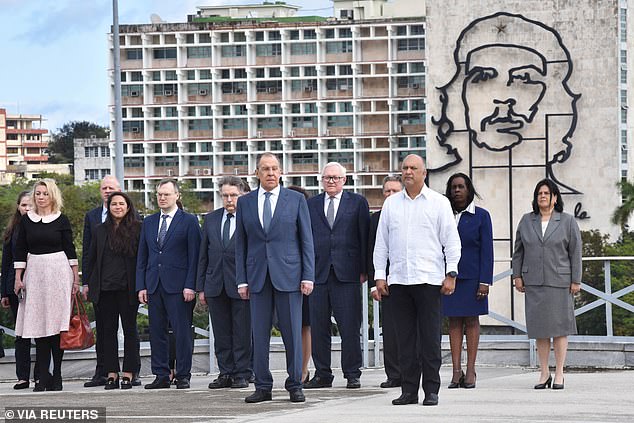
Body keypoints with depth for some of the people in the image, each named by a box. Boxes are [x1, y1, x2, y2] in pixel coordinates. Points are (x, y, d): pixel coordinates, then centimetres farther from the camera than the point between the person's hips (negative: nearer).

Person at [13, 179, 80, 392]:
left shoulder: (61, 220, 2)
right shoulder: (26, 220, 8)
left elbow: (70, 250, 4)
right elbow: (20, 251, 9)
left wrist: (76, 278, 1)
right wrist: (18, 278, 2)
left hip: (58, 272, -2)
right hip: (34, 273, 2)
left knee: (56, 324, -3)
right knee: (38, 324, -1)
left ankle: (56, 376, 2)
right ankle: (43, 376, 2)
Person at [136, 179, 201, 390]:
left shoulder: (189, 221, 1)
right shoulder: (149, 222, 15)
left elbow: (194, 256, -3)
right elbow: (142, 257, 15)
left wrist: (190, 285, -11)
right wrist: (141, 286, 6)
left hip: (178, 285, -5)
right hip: (153, 285, 5)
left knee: (182, 331, -5)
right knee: (156, 332, 5)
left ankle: (183, 376, 0)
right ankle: (161, 376, 10)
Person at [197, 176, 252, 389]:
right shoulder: (211, 219, 12)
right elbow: (203, 255, 13)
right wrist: (201, 287, 9)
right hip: (216, 285, 4)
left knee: (242, 334, 0)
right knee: (221, 334, 8)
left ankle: (242, 375, 7)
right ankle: (225, 373, 15)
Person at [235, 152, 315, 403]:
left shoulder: (296, 200, 5)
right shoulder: (245, 202, 9)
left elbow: (306, 240, 3)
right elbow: (241, 244, 10)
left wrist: (308, 276, -4)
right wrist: (241, 280, 3)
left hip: (288, 275, -2)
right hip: (257, 277, 2)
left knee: (292, 333, -1)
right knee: (259, 335, 2)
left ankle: (294, 385, 7)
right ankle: (263, 387, 8)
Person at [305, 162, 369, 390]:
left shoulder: (357, 202, 7)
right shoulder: (311, 205, 13)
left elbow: (364, 237, 4)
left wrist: (364, 269, -2)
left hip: (347, 273, -2)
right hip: (319, 273, 2)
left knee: (350, 327, -3)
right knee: (318, 327, 3)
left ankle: (352, 374, 4)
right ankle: (322, 375, 11)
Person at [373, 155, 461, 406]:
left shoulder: (439, 203, 4)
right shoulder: (391, 203, 13)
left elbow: (451, 241, 2)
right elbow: (381, 242, 14)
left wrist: (451, 274, -5)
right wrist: (379, 275, 8)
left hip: (429, 279, -3)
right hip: (399, 279, 3)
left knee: (430, 337, -3)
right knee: (405, 337, 4)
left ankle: (431, 390, 1)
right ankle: (409, 389, 8)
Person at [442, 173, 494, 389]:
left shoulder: (481, 216, 1)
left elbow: (487, 250, -2)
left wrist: (485, 281, -9)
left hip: (472, 276, -2)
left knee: (471, 321, 2)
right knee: (454, 322, 2)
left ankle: (470, 371, 5)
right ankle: (456, 370, 2)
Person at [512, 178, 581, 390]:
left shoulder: (567, 221, 3)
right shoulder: (526, 221, 10)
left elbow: (575, 252, 1)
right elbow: (518, 251, 14)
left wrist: (576, 280, -3)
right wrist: (517, 276, 7)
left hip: (559, 282, -2)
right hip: (534, 282, 2)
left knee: (559, 326, -1)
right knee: (540, 327, 4)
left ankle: (559, 374, 4)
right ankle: (544, 373, 11)